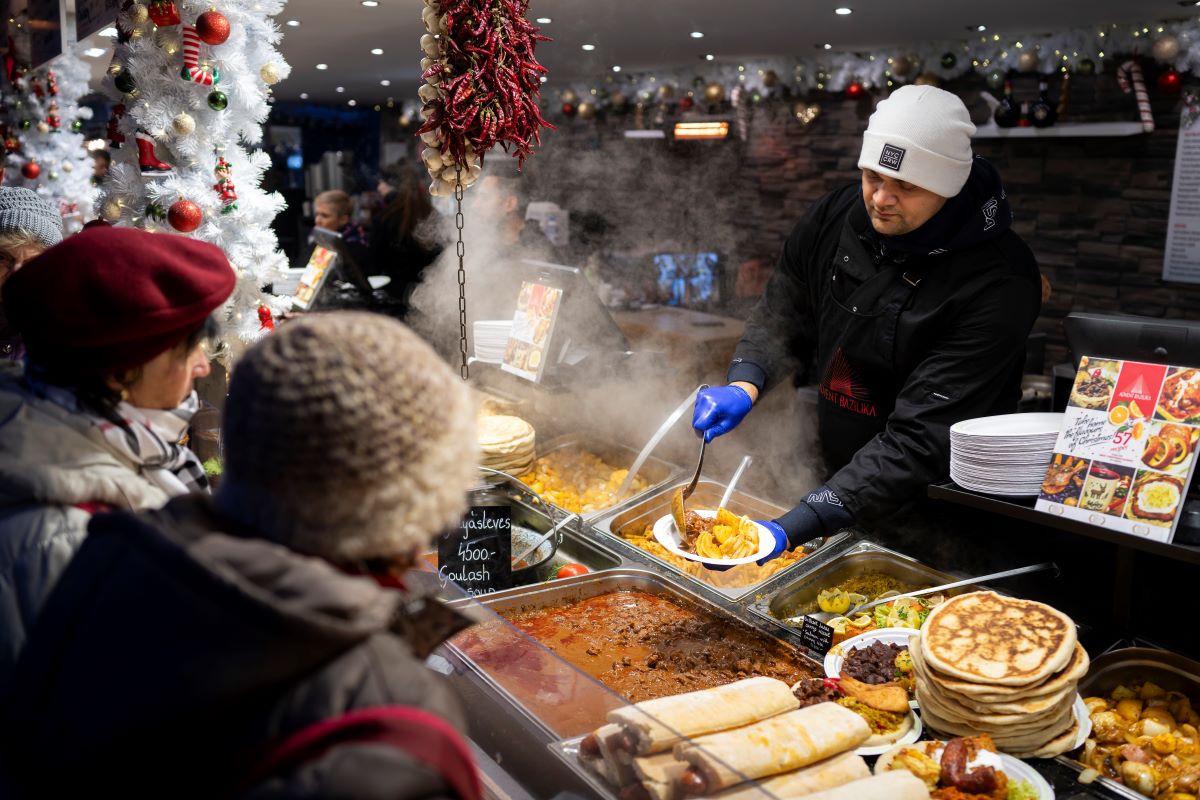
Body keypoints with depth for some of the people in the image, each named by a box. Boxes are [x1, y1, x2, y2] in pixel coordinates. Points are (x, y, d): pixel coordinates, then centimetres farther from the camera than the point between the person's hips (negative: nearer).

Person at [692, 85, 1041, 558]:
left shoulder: (997, 283, -27)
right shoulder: (835, 217, -8)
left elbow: (920, 438, -32)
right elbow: (782, 314, 5)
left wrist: (792, 530, -39)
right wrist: (744, 385, -18)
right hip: (831, 479, 5)